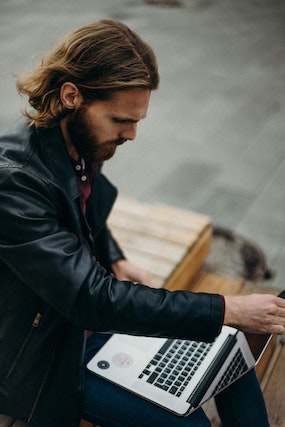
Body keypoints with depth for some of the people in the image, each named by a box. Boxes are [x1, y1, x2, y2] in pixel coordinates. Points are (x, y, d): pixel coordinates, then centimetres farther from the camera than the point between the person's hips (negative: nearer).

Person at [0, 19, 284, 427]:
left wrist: (117, 261, -5)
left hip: (91, 305, 7)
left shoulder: (84, 140, -8)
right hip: (47, 356, -7)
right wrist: (228, 309, -34)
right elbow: (91, 298, -35)